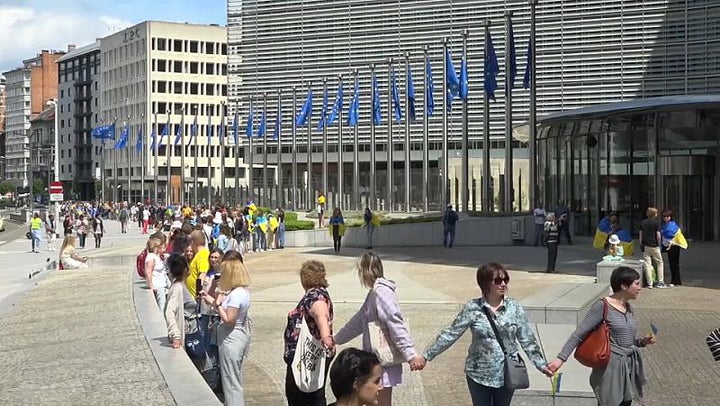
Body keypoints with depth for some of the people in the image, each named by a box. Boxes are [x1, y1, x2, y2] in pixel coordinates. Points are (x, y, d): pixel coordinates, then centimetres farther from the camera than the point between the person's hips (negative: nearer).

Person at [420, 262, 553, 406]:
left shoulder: (514, 308, -6)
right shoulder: (472, 308, -10)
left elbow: (527, 340, 0)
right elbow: (451, 334, -7)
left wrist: (542, 365, -2)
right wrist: (426, 356, -9)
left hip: (507, 374, 1)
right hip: (479, 374, -1)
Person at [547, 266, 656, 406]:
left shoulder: (628, 308, 10)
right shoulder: (602, 306, -13)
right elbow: (579, 334, -16)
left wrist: (642, 341, 0)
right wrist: (561, 358, -23)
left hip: (629, 367, 7)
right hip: (611, 368, -7)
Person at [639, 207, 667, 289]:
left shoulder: (642, 222, 7)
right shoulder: (656, 222, -7)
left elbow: (640, 234, 8)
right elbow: (658, 235, -11)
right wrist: (659, 243, 3)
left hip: (645, 246, 4)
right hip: (654, 245, -4)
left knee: (647, 264, 4)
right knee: (659, 263, 9)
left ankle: (650, 283, 2)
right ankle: (660, 282, 7)